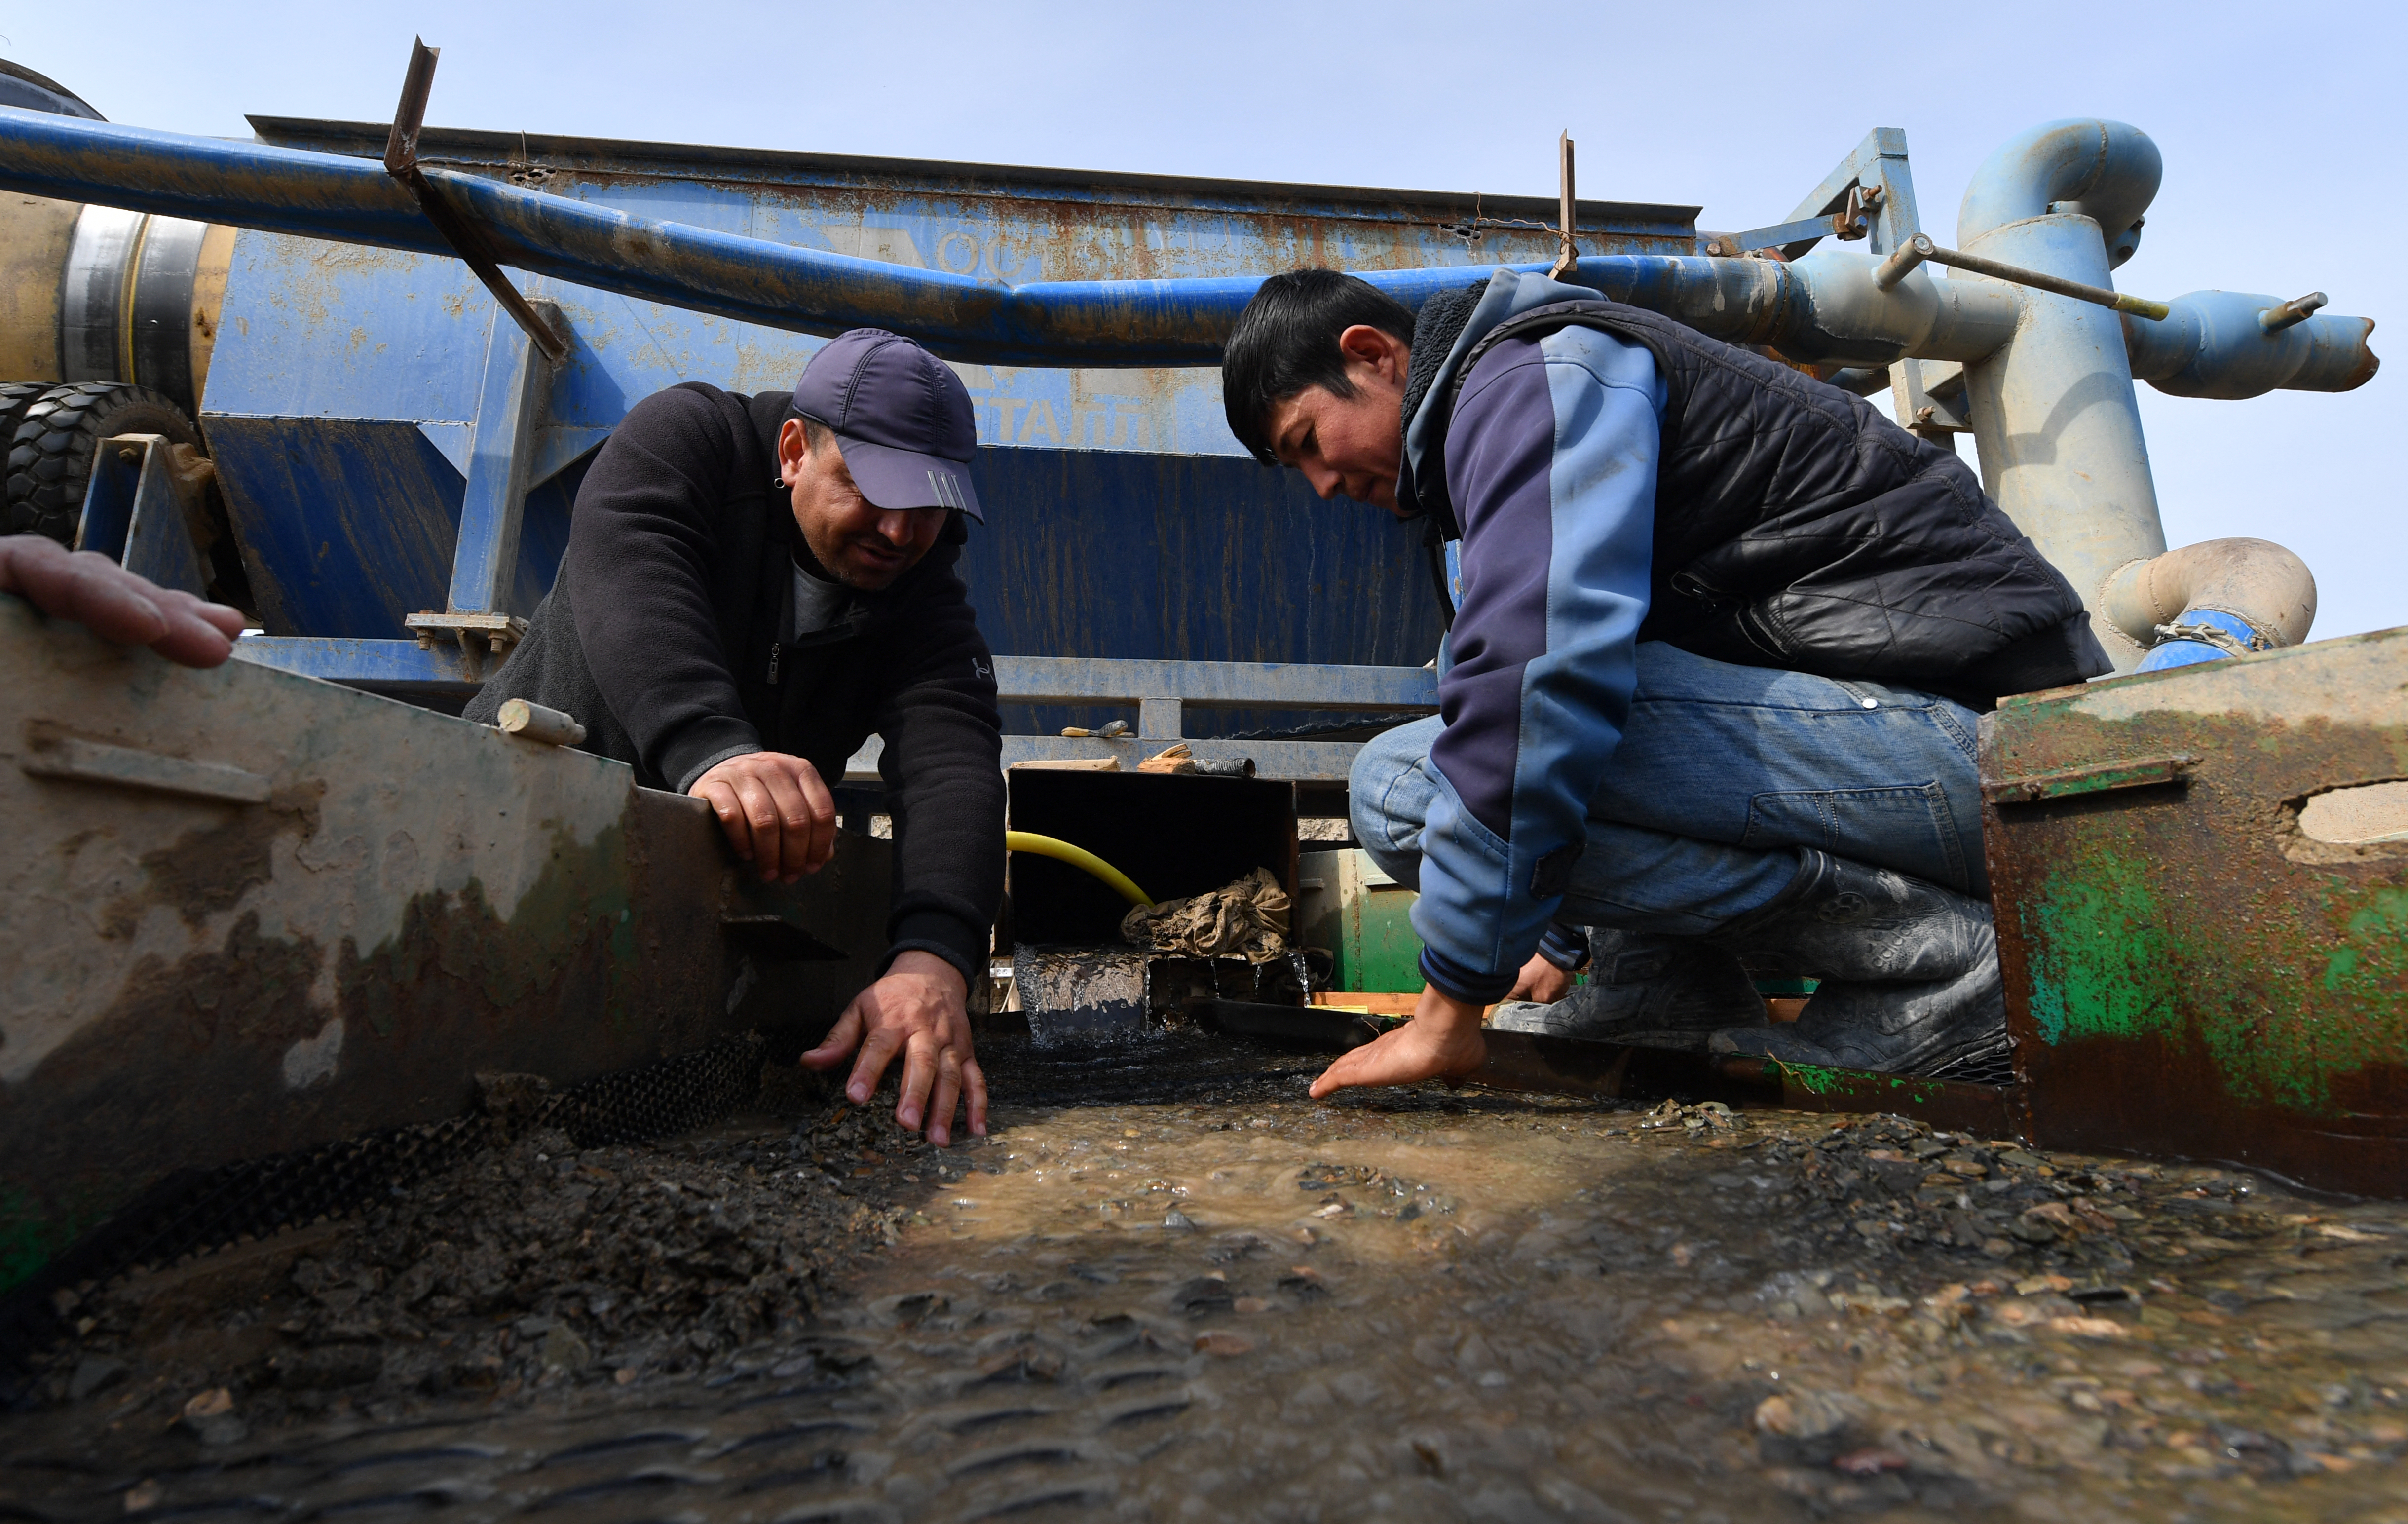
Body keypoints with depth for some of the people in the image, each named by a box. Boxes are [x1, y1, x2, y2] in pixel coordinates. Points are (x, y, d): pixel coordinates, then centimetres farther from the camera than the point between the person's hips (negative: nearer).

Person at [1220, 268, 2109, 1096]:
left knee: (1406, 784, -21)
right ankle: (1673, 996, 7)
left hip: (1958, 730, -10)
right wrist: (1568, 947, 34)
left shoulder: (1531, 377, -8)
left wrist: (1450, 1009, -18)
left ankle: (1929, 954, -10)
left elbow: (1534, 670, -25)